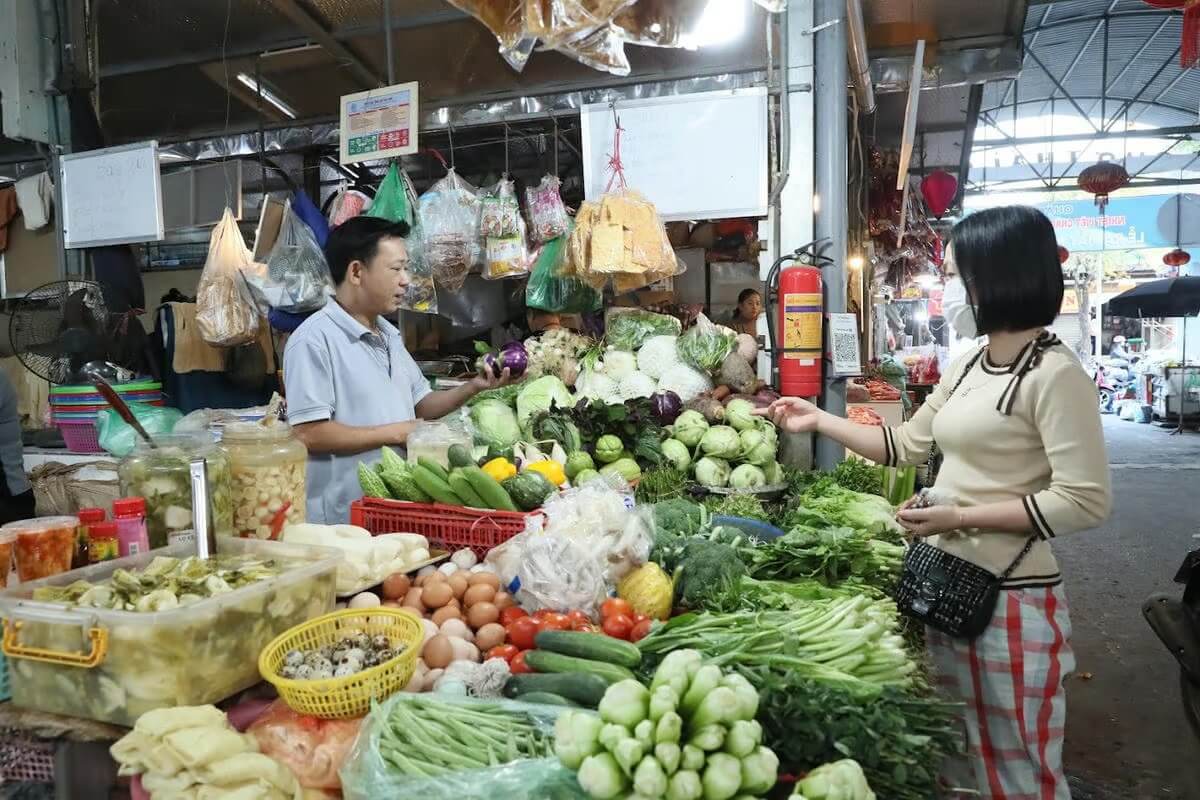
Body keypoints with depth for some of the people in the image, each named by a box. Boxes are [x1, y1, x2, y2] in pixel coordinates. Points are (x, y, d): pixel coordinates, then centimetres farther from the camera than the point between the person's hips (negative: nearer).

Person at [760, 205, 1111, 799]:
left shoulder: (1055, 375, -16)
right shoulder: (967, 367, 9)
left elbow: (1085, 501, -20)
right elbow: (907, 445, 16)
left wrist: (960, 516, -22)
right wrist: (819, 420, 12)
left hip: (1010, 595, -8)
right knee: (955, 751, 22)